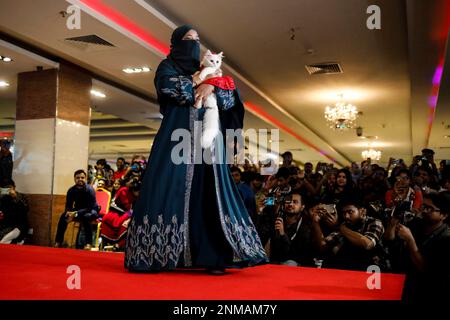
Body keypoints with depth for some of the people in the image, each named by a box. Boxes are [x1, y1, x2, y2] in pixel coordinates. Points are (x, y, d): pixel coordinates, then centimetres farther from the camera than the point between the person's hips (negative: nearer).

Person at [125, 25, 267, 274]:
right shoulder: (167, 66, 12)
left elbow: (231, 98, 12)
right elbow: (168, 86, -12)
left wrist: (211, 88, -7)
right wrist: (198, 84, 0)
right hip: (177, 138, -4)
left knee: (208, 192, -4)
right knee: (169, 188, -11)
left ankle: (212, 256, -4)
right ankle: (157, 255, -6)